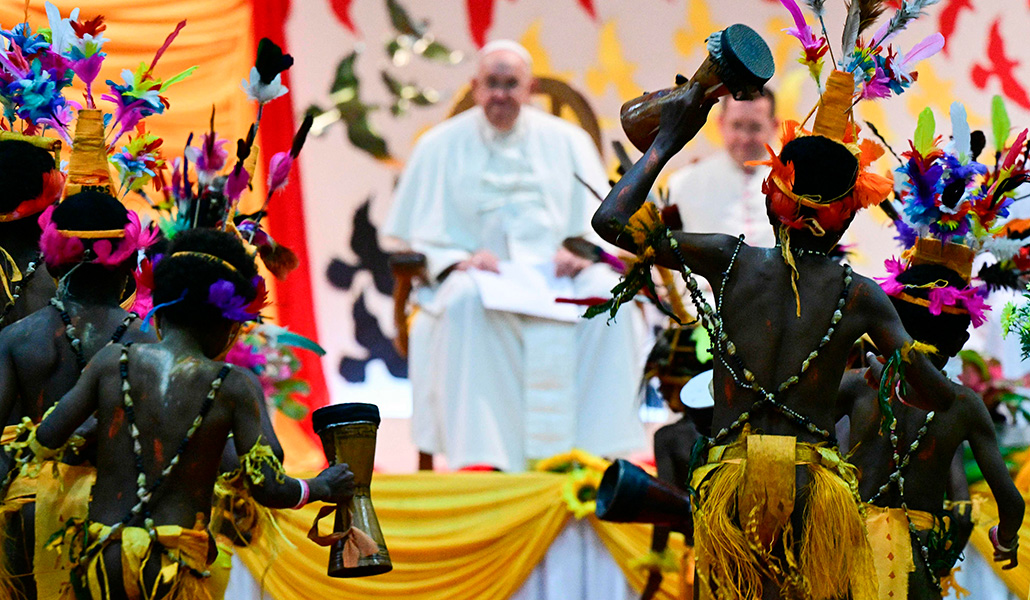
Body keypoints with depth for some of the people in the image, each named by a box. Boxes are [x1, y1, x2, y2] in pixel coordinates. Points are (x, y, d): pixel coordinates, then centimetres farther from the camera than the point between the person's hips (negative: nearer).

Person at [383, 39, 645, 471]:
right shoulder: (441, 145, 13)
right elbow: (423, 234, 8)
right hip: (482, 272, -2)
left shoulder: (567, 141, 17)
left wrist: (581, 252, -10)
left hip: (556, 270, 2)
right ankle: (481, 456, -40)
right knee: (466, 301, -38)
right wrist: (460, 260, -13)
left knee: (609, 295, -31)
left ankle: (599, 448, -30)